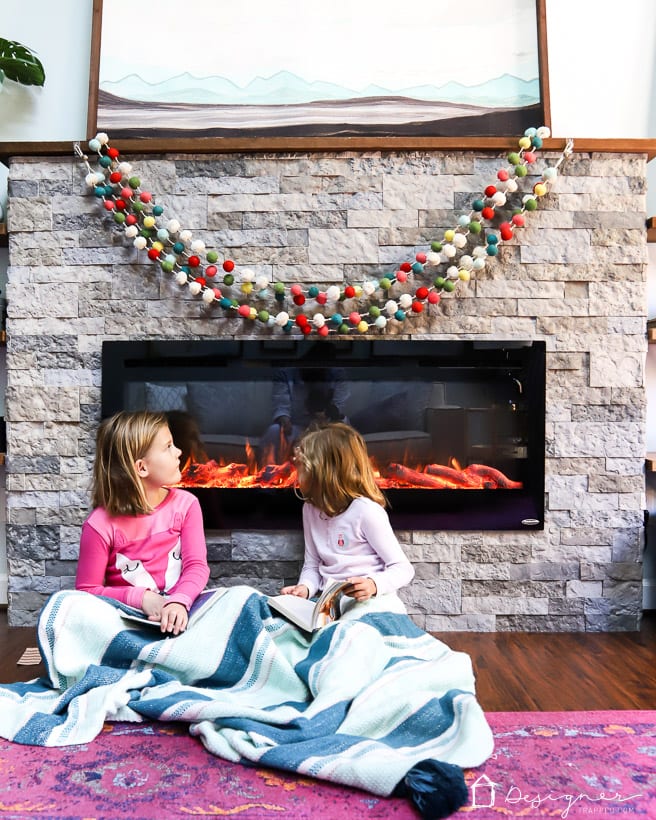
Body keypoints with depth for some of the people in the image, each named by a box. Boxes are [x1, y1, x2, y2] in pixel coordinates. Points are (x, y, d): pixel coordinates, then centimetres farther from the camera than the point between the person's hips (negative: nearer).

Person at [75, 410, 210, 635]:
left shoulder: (185, 504, 0)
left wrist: (179, 601, -27)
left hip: (177, 610, 1)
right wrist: (141, 598, -17)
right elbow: (87, 590, -2)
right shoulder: (101, 525, -9)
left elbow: (196, 565, -6)